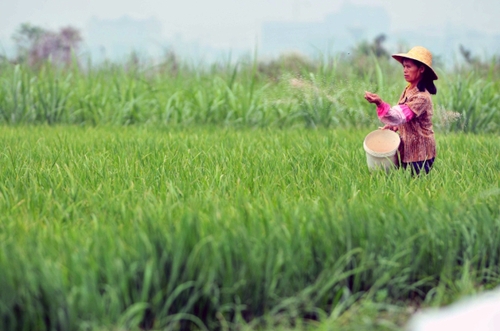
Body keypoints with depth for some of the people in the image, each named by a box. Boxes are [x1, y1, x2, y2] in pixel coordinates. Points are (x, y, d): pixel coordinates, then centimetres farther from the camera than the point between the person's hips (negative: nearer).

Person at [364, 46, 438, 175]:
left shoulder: (421, 97, -22)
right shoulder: (408, 89, 5)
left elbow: (400, 116, -33)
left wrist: (380, 103, -45)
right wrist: (394, 125, 1)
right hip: (407, 150, 8)